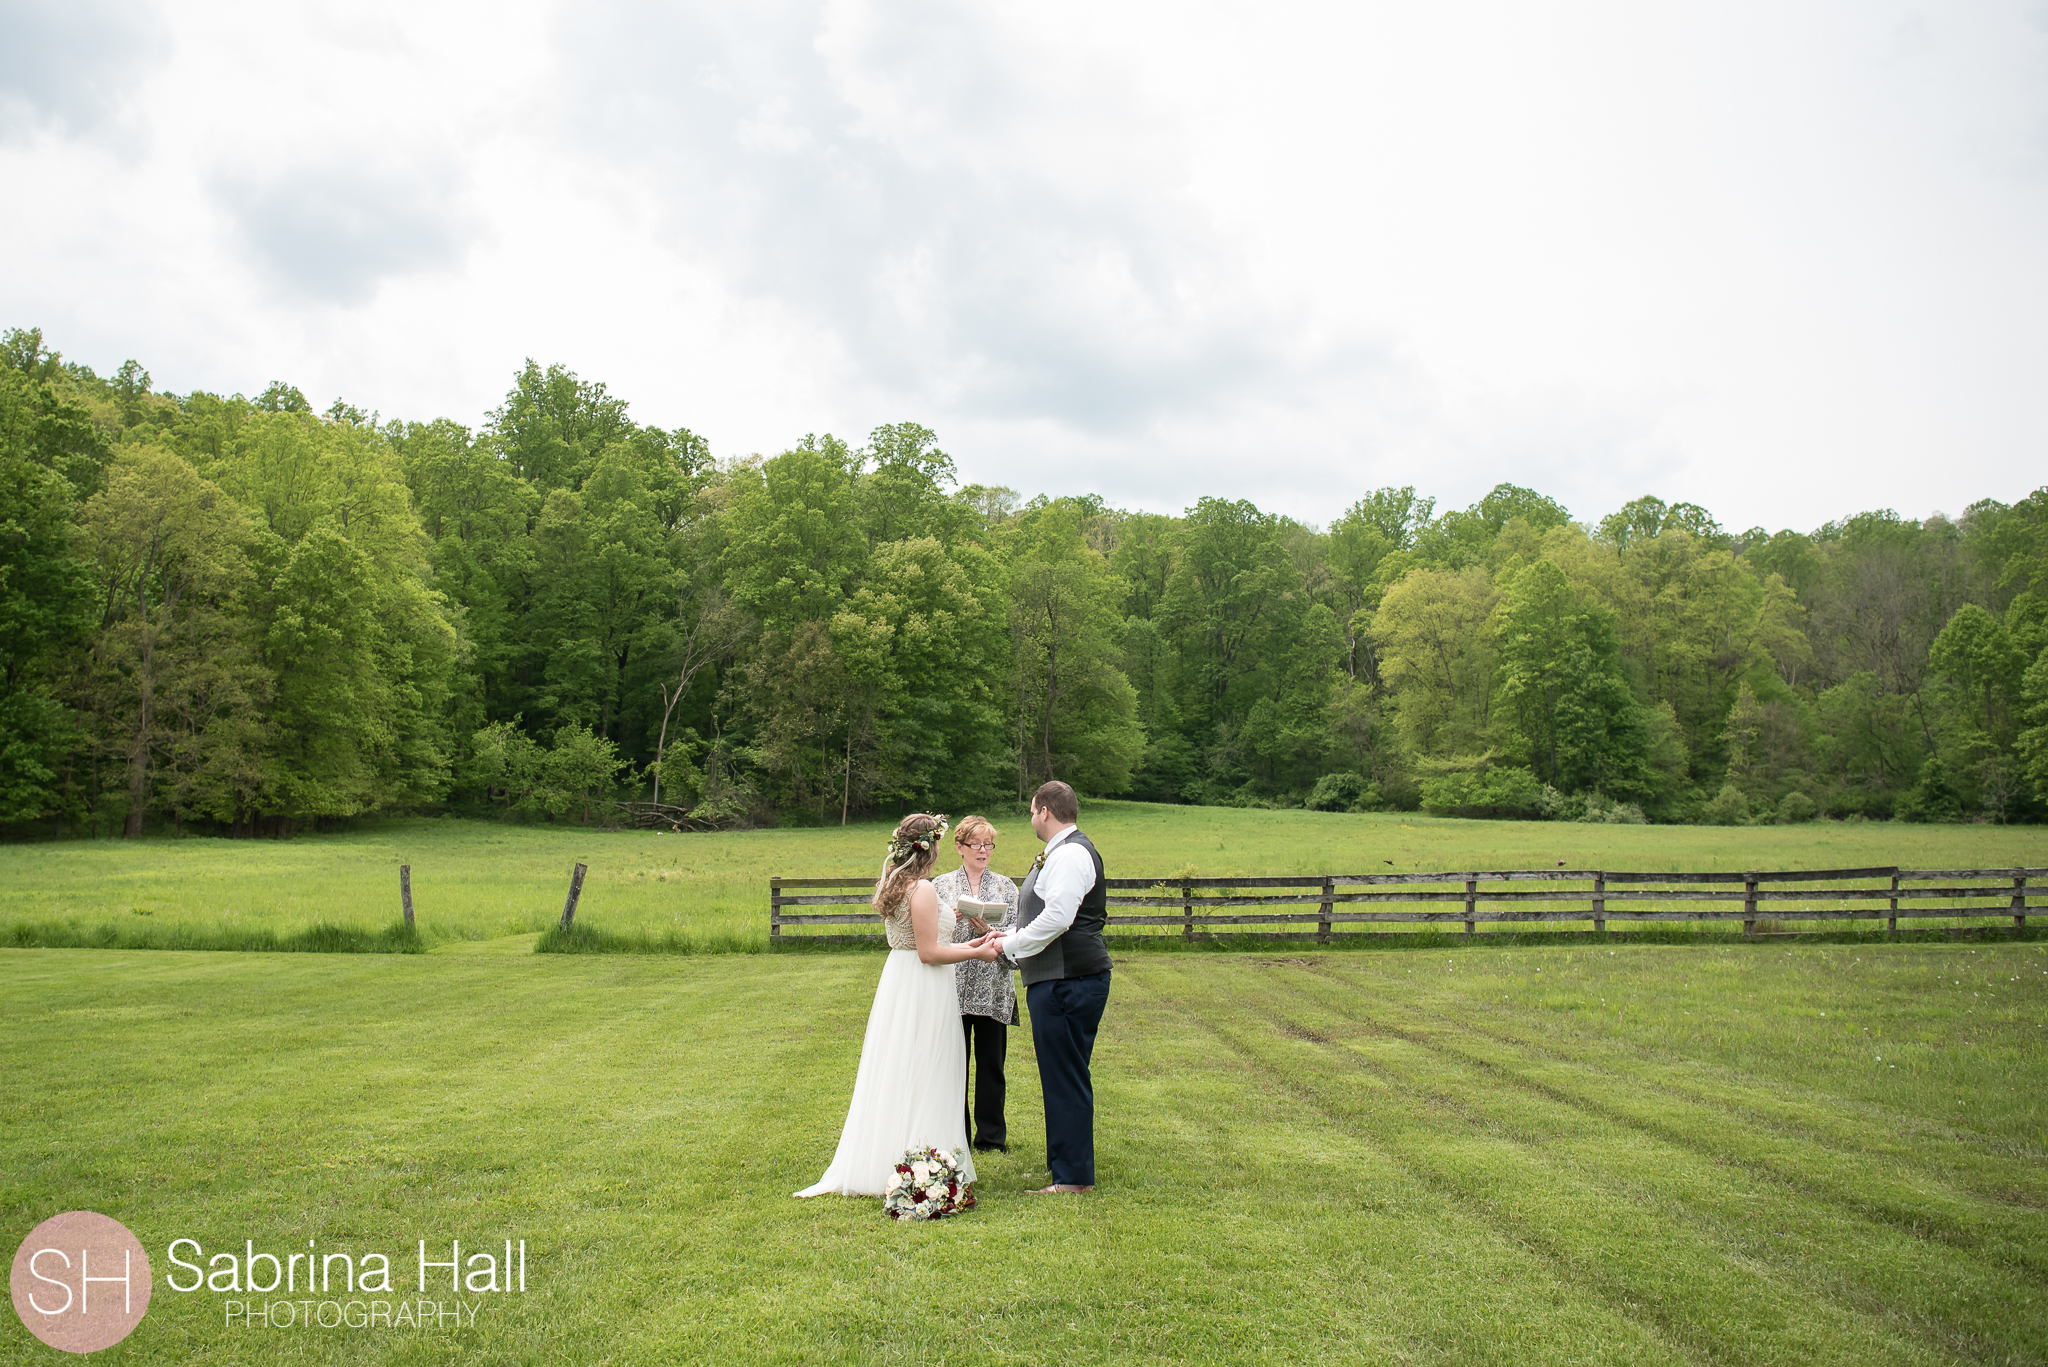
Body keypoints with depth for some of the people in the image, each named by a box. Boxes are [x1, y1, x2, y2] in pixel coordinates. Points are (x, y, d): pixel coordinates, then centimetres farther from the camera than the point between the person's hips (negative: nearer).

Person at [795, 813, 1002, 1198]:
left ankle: (872, 1164, 20)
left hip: (898, 980, 9)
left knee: (896, 1076, 14)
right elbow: (929, 953, -19)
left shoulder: (894, 885, 10)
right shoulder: (922, 889, -18)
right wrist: (976, 953, -9)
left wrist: (965, 945, 20)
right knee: (923, 1077, -3)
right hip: (923, 991, -9)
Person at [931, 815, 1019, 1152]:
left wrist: (988, 931, -16)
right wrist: (949, 922, -16)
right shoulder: (941, 885, 8)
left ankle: (991, 1135, 16)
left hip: (993, 988, 1)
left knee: (991, 1062, 4)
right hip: (952, 987, 0)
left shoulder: (1005, 887, 9)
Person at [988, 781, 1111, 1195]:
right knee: (1062, 1078, 16)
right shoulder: (1062, 852, 20)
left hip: (1068, 982, -11)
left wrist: (1009, 944, -11)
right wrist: (1010, 939, 15)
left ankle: (1075, 1178, 1)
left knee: (1067, 1079, -5)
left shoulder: (1070, 854, -15)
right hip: (1059, 979, 11)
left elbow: (1056, 918, -23)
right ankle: (1064, 1166, 25)